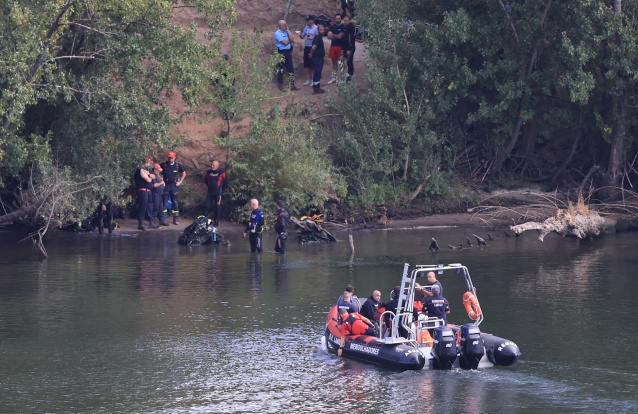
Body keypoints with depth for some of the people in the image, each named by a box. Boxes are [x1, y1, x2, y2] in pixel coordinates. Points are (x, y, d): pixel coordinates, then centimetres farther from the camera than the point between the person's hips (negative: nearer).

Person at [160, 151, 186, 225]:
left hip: (175, 186, 1)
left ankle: (176, 219, 10)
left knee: (175, 202, 4)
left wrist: (180, 182, 5)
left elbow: (184, 173, 14)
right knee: (164, 202, -3)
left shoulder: (178, 165, 1)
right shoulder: (163, 164, -2)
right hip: (166, 185, -1)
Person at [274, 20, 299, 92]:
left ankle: (292, 85, 15)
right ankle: (281, 85, 14)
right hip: (281, 53, -6)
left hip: (288, 52, 6)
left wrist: (288, 31, -7)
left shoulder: (287, 31, 8)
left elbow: (292, 41, -3)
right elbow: (285, 43, -20)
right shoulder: (277, 33, -13)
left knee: (291, 69, 8)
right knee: (280, 70, 4)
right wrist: (290, 40, 1)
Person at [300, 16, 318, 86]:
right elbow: (302, 36, 16)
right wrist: (300, 35, -5)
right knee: (308, 64, 14)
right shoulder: (306, 28, 10)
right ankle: (309, 79, 26)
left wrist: (312, 38, -26)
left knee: (313, 65, -3)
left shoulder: (316, 28, -12)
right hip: (306, 47, 8)